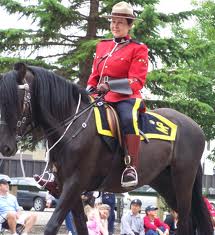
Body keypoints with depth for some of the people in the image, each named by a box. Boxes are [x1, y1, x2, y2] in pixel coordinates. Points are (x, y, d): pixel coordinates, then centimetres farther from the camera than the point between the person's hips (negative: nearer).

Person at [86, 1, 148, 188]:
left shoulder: (138, 49, 2)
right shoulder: (102, 46, 20)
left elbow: (137, 81, -9)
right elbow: (94, 75, 23)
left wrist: (110, 85, -23)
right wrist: (89, 91, 2)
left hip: (126, 97, -7)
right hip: (102, 98, 7)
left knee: (128, 118, -39)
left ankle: (132, 167, -40)